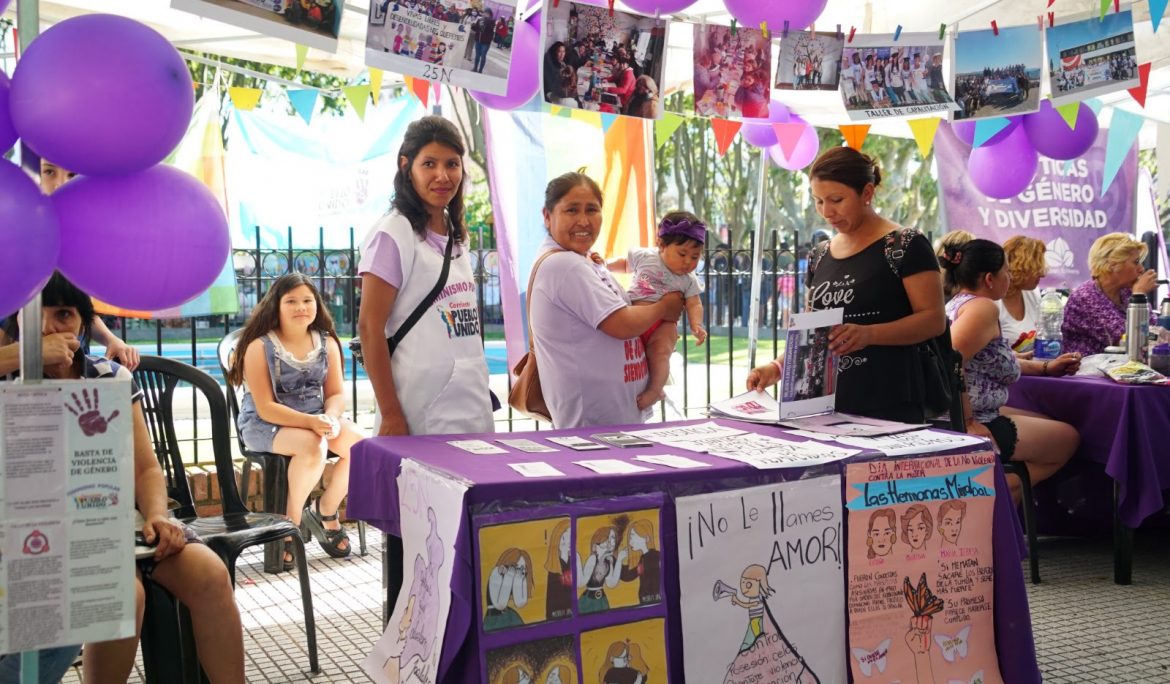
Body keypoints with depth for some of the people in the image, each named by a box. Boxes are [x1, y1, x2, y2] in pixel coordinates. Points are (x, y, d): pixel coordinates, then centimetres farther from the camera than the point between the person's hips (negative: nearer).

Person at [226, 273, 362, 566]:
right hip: (264, 424, -5)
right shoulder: (260, 347, -11)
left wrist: (330, 418, -19)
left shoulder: (327, 343, 4)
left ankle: (326, 511, 5)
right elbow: (266, 408, -16)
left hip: (316, 419, 5)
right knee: (313, 447, -36)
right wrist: (310, 422, -28)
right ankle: (291, 524, -14)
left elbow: (336, 393, 5)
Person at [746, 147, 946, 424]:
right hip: (830, 404, 5)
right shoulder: (820, 255, 13)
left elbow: (933, 320, -11)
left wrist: (868, 334, -26)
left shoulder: (905, 246, -6)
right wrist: (779, 366, -1)